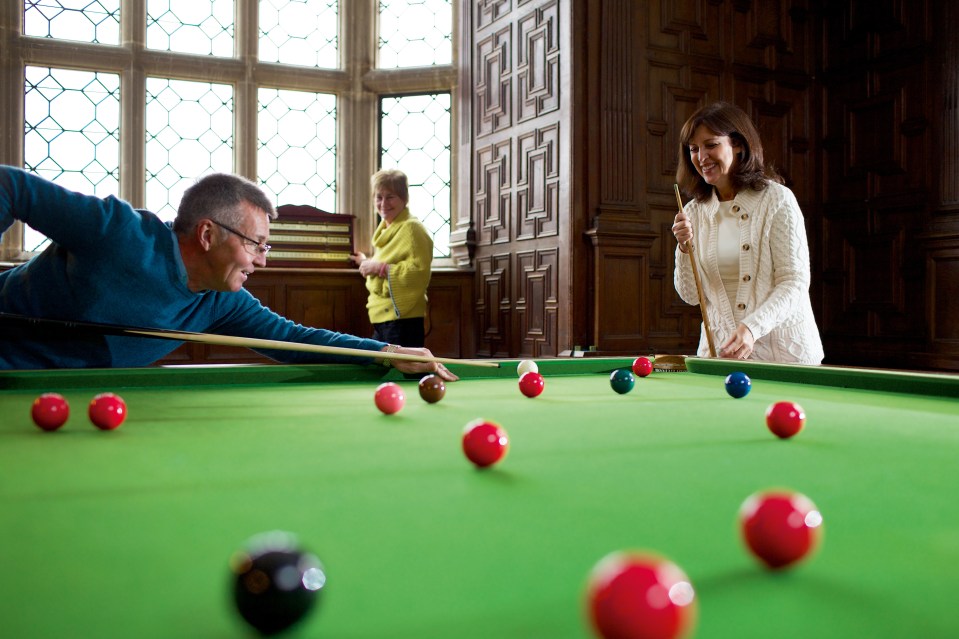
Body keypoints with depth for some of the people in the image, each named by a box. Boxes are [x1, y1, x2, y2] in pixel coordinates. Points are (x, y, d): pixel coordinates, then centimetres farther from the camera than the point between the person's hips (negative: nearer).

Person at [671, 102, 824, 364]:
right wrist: (685, 248, -14)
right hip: (719, 349, 4)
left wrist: (752, 327, -28)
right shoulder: (693, 212, 4)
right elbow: (691, 296, 3)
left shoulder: (777, 200, -8)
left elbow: (794, 282, -14)